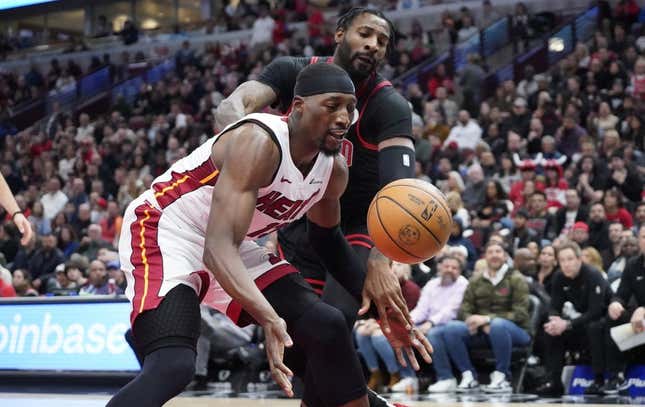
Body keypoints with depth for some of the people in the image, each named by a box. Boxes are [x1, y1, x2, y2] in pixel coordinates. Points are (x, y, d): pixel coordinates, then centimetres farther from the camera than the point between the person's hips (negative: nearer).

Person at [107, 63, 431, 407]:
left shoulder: (334, 172, -3)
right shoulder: (259, 143, -29)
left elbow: (326, 237, 19)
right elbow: (219, 248, -38)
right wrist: (268, 317, -53)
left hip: (233, 247, 8)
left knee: (327, 327, -2)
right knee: (174, 365, -30)